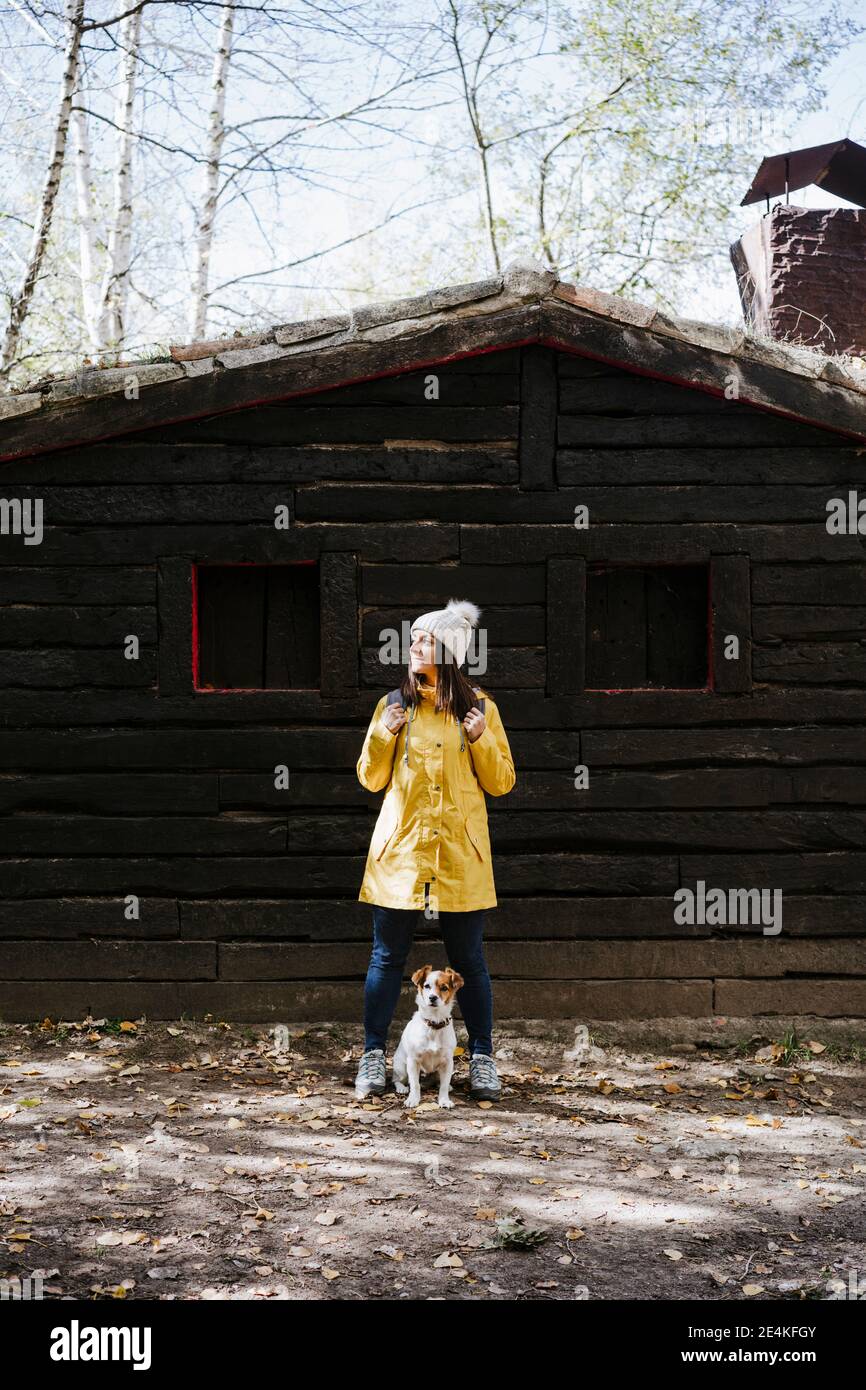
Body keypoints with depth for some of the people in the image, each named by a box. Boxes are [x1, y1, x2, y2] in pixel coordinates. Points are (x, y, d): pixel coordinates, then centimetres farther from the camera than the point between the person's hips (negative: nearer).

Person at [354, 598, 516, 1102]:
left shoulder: (479, 707, 3)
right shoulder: (394, 705, 6)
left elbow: (502, 782, 4)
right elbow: (371, 779, 7)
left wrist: (481, 741, -13)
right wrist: (383, 736, -9)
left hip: (459, 853, -1)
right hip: (401, 848, 1)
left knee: (469, 959, 4)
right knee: (388, 955, 4)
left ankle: (482, 1059, 15)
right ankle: (374, 1055, 16)